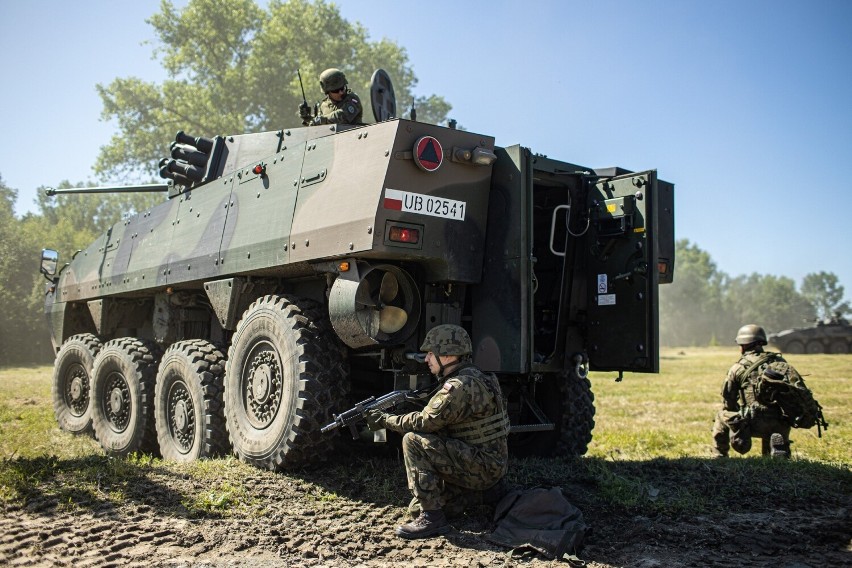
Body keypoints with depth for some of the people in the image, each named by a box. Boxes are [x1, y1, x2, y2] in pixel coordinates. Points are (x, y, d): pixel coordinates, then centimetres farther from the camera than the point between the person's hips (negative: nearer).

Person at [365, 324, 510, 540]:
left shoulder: (461, 386, -20)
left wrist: (385, 420, -7)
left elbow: (424, 422, -20)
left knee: (413, 441, -18)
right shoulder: (468, 379, 12)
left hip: (484, 467, -10)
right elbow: (433, 422, 15)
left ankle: (432, 518, -15)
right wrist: (390, 418, 5)